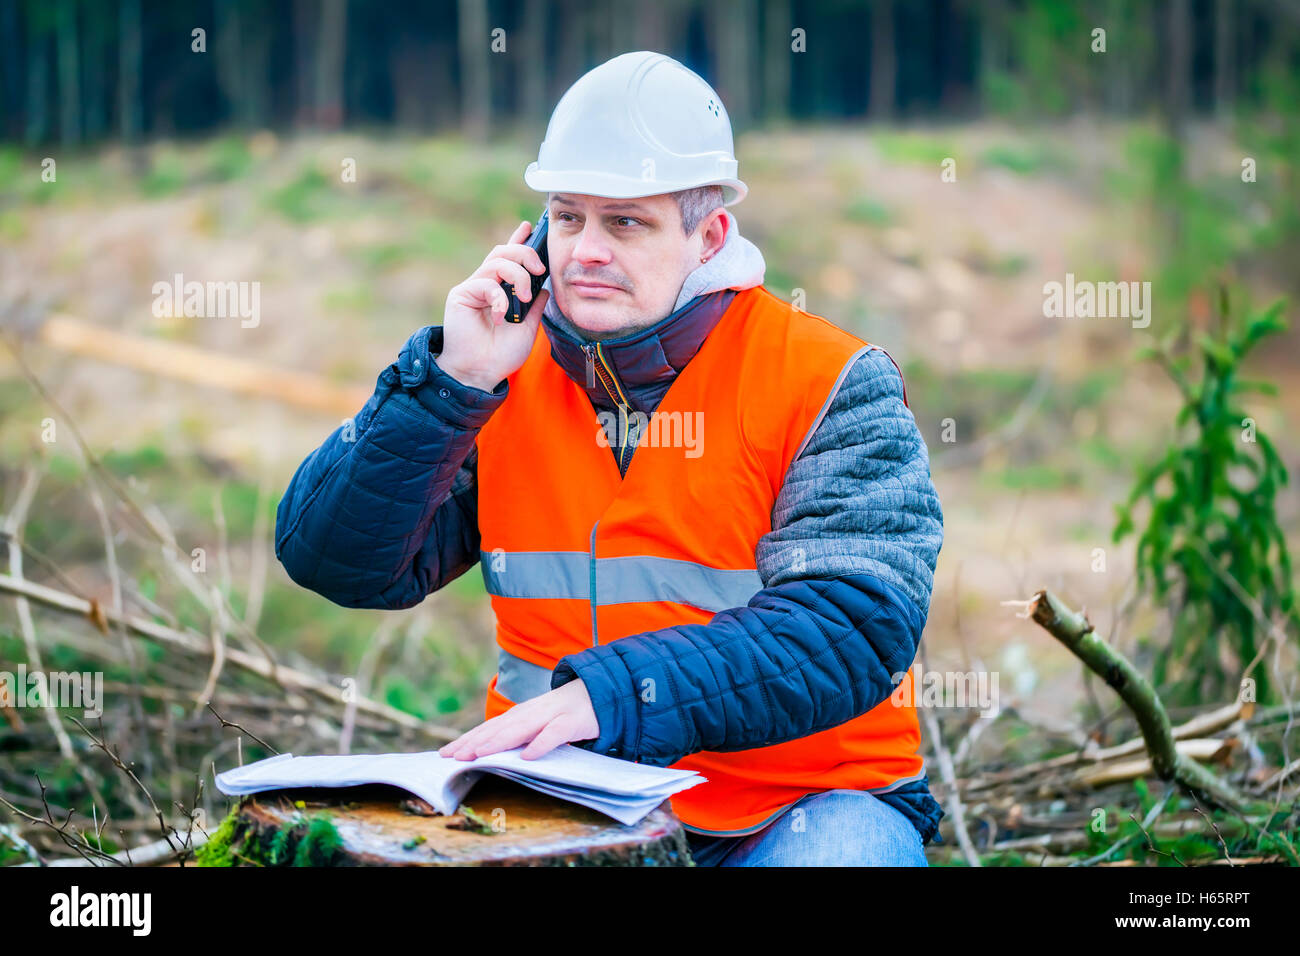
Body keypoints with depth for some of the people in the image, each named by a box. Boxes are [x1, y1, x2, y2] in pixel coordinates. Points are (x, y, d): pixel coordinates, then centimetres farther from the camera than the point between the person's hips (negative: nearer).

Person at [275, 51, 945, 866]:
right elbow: (330, 559, 0)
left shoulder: (829, 387, -5)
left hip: (804, 802, -2)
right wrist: (451, 381, -13)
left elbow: (855, 628, -18)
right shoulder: (507, 376, 6)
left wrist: (612, 696, -30)